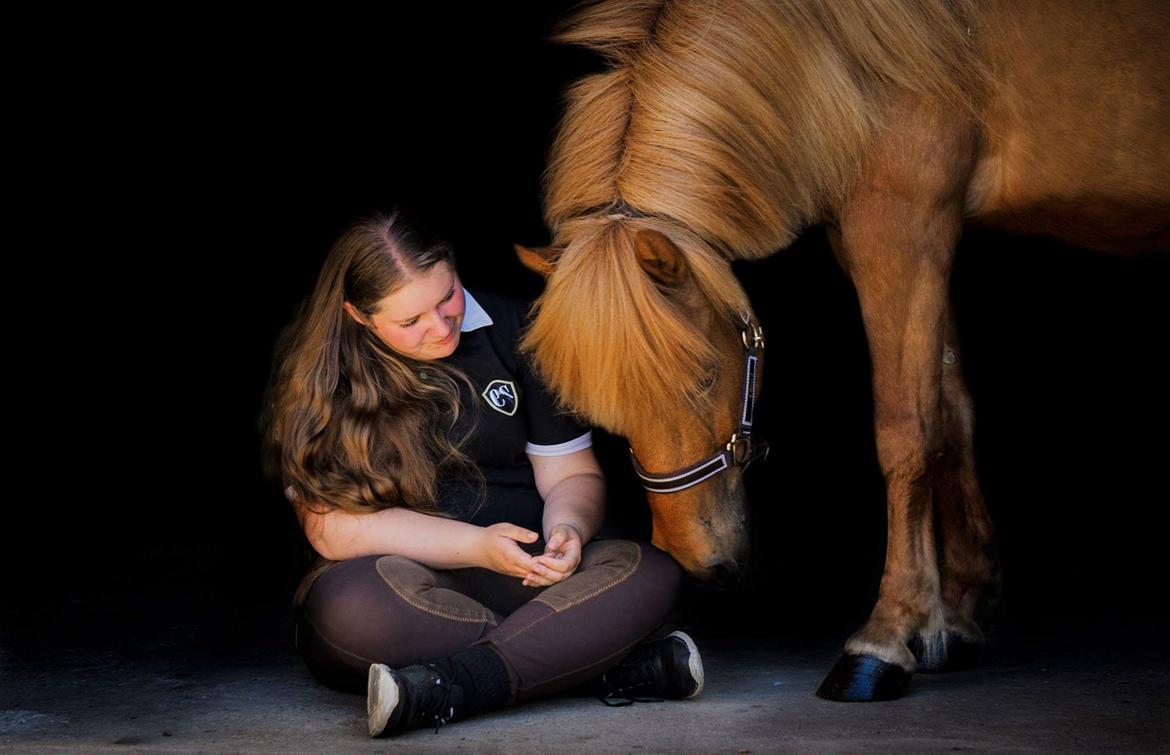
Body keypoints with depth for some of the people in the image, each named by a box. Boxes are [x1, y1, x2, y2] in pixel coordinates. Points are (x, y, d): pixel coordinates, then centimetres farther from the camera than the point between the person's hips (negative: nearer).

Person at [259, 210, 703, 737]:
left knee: (650, 573, -24)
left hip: (519, 575, 3)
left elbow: (572, 474, 8)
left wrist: (568, 528, -16)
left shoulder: (513, 332, 4)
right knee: (347, 605, -38)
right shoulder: (315, 378, -3)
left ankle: (450, 687, -37)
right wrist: (477, 547, -18)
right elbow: (333, 529, -10)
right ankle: (617, 668, -31)